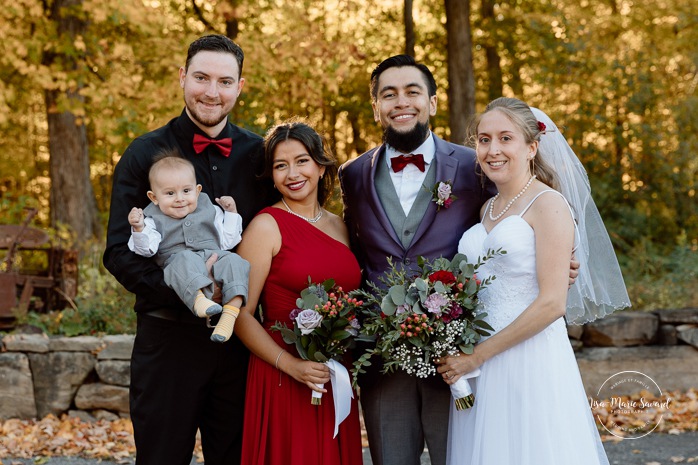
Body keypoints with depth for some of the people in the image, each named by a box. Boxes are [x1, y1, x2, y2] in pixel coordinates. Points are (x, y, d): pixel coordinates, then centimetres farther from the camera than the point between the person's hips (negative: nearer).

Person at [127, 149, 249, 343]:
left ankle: (231, 311, -44)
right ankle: (199, 299, -63)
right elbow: (147, 249, 0)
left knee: (233, 261, -28)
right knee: (186, 259, -36)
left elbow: (227, 242, 24)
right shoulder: (155, 220, 17)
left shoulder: (210, 211, 25)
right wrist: (139, 228, -16)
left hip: (214, 257, 3)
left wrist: (231, 213, 18)